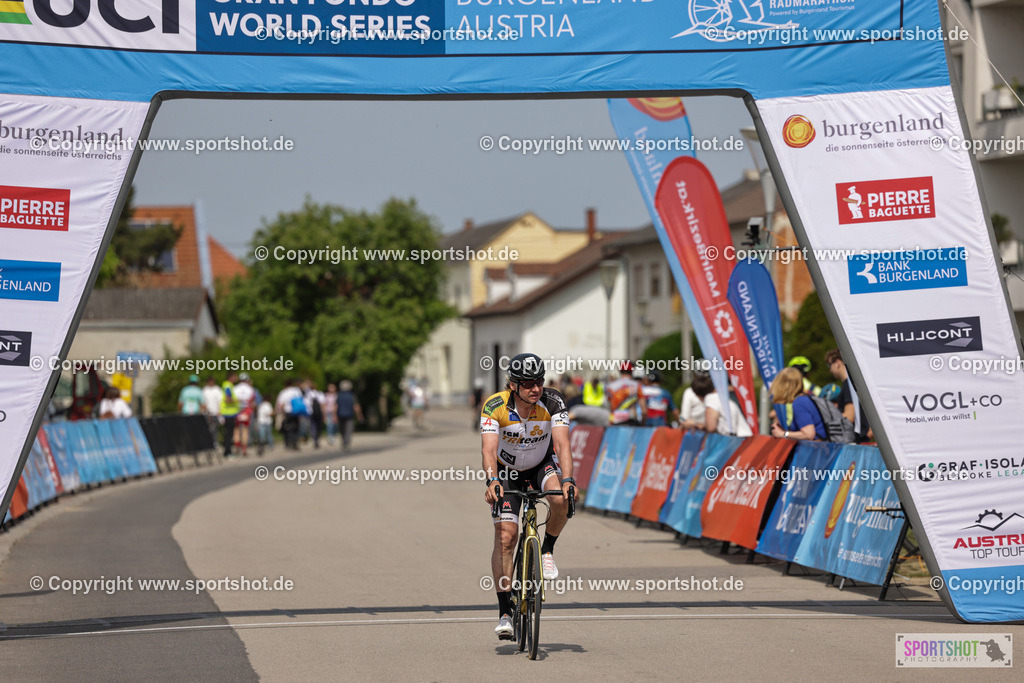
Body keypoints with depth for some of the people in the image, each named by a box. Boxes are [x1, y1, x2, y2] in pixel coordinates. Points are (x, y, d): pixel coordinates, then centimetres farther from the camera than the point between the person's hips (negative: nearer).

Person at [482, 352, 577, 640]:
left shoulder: (552, 402, -26)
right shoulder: (495, 406, -27)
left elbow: (562, 443, -34)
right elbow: (489, 449, -37)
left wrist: (567, 480, -50)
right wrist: (492, 481, -56)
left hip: (542, 464, 1)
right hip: (507, 470, 0)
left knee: (561, 498, -33)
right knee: (505, 536, -13)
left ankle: (547, 550, -4)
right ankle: (505, 612, -6)